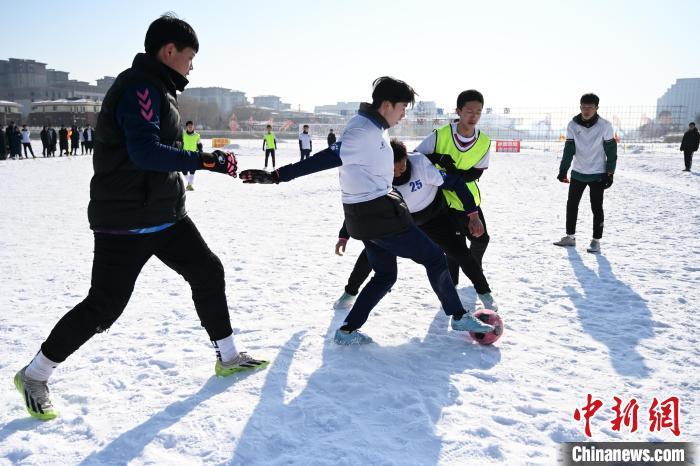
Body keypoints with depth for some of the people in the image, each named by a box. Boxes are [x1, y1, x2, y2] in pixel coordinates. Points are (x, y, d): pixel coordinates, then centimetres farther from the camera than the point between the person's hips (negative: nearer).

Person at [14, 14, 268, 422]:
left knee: (208, 271, 11)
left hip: (166, 215, 10)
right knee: (103, 307, -3)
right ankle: (34, 376, 18)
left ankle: (228, 357, 24)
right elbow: (145, 151, -30)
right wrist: (206, 161, -28)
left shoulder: (157, 89, 14)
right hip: (126, 223, -10)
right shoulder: (140, 87, -17)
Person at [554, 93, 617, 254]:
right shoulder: (573, 125, -4)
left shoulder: (605, 126, -10)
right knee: (571, 204, 10)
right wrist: (563, 170, -15)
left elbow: (611, 151, -6)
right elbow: (569, 149, -5)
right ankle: (570, 237, 24)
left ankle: (596, 241, 8)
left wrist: (609, 173, -9)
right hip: (577, 173, 4)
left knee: (597, 208, -2)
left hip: (597, 174, -3)